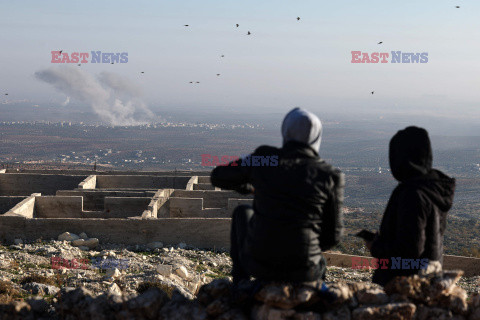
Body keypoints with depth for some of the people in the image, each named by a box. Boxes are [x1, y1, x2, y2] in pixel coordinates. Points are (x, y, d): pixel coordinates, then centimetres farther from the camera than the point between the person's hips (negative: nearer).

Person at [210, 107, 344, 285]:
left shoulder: (264, 158, -4)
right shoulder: (330, 176, -6)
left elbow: (218, 177, 13)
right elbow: (332, 235, 1)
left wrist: (247, 186, 33)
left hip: (260, 264, 0)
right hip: (302, 272, 0)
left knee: (243, 213, 33)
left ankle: (240, 282, 32)